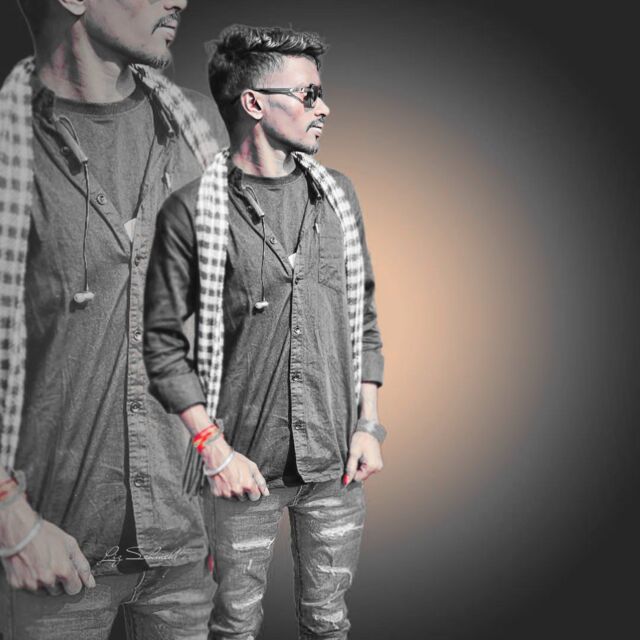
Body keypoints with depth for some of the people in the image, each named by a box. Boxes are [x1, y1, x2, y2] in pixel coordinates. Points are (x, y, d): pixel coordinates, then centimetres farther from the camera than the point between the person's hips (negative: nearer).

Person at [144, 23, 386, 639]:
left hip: (335, 464, 4)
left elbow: (363, 316, 10)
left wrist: (368, 424, 4)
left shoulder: (336, 194, 5)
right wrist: (216, 449, -11)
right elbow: (161, 341, -8)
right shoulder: (192, 210, -10)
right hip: (243, 467, -3)